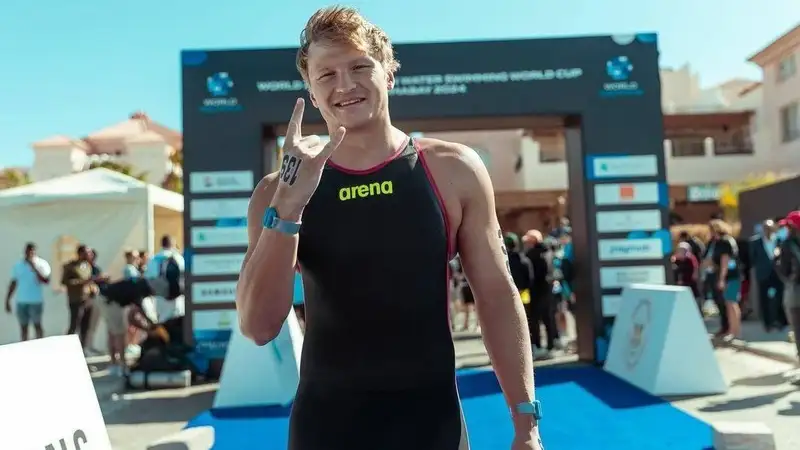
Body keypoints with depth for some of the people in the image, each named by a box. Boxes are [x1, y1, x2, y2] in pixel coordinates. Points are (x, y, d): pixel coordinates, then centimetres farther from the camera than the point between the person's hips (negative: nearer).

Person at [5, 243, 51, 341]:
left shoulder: (42, 264, -4)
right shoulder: (18, 265, 7)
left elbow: (46, 281, -17)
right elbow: (13, 283, 10)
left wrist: (34, 267, -20)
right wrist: (7, 300, 8)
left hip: (36, 301, -3)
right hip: (21, 301, 3)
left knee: (37, 325, 2)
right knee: (23, 327, 6)